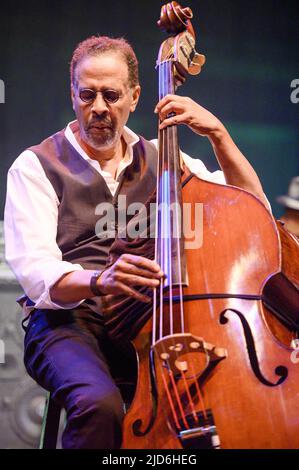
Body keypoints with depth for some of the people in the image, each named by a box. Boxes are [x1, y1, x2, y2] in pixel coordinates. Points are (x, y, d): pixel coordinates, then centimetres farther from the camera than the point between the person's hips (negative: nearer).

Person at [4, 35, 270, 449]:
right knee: (99, 403, -37)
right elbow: (36, 271, -10)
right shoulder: (36, 166, 4)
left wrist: (218, 134, 1)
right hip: (69, 324, -3)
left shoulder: (162, 160, 17)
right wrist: (98, 281, -31)